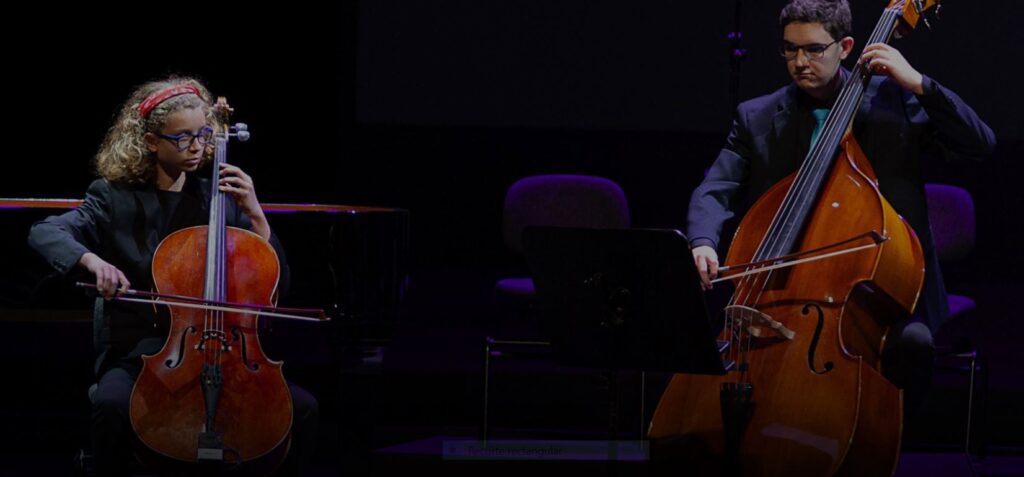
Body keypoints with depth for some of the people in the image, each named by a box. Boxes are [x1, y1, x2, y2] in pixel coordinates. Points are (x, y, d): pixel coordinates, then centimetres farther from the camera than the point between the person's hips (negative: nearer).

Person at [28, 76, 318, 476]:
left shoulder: (222, 200, 12)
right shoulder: (116, 198, 4)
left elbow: (276, 281, 9)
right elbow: (44, 233, -12)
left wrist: (254, 214, -4)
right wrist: (92, 260, -32)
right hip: (138, 355, -2)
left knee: (302, 408, -22)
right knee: (112, 404, -38)